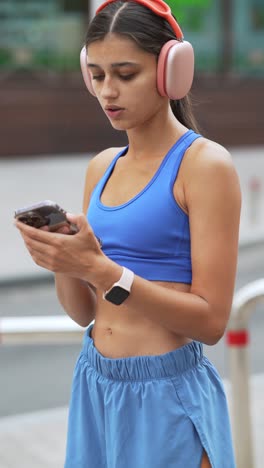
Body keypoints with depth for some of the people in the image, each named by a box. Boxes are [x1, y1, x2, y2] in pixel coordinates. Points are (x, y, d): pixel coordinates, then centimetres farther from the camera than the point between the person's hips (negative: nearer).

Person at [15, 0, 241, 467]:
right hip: (95, 387, 6)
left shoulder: (205, 164, -11)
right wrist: (62, 260, -9)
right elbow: (84, 312, 11)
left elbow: (211, 319, -16)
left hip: (167, 395, -6)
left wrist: (102, 270, -23)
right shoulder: (101, 168, 8)